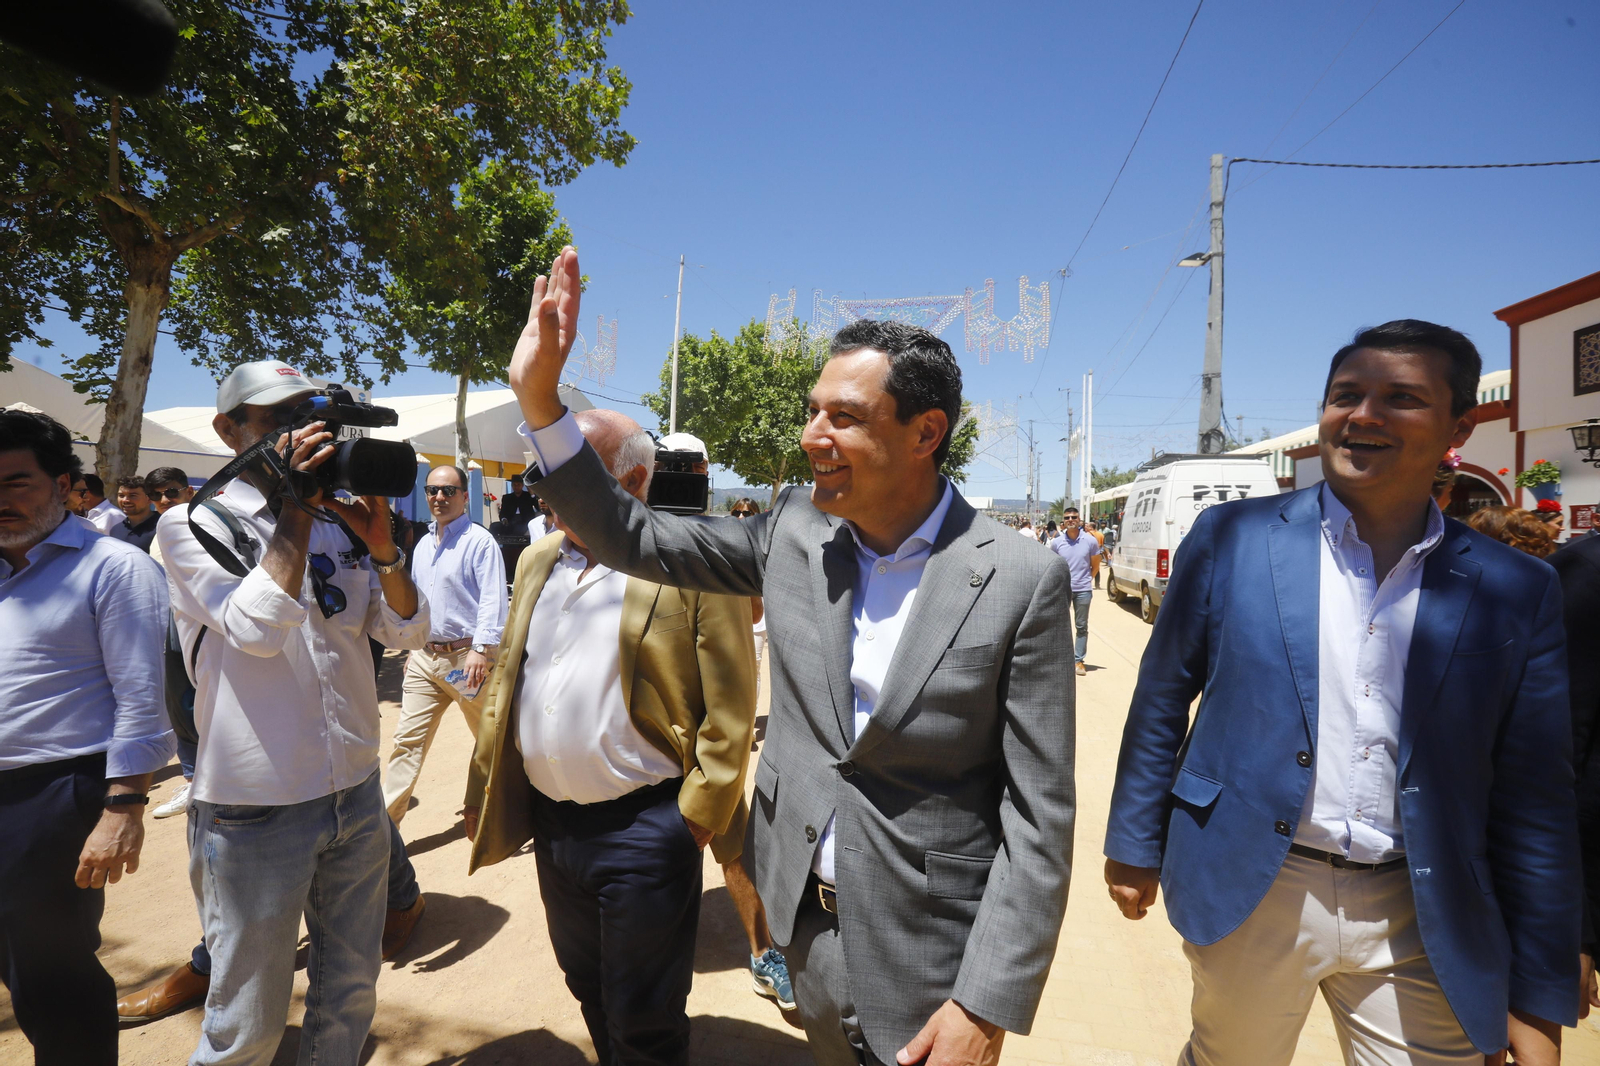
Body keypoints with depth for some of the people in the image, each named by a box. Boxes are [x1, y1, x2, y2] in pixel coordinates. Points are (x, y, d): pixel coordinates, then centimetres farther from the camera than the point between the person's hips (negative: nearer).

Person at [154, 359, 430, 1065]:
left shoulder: (340, 523, 8)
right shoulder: (193, 523, -4)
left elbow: (408, 631, 2)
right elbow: (257, 626, -20)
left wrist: (381, 547, -13)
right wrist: (296, 511, -18)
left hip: (358, 798, 5)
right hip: (255, 812, -4)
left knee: (351, 994, 19)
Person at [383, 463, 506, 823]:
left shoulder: (479, 541, -9)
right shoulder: (423, 545, 15)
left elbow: (493, 601, -16)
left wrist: (480, 649, -24)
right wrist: (413, 649, 20)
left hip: (467, 656, -6)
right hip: (426, 656, 6)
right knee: (407, 739, 3)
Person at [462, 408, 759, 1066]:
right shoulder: (537, 561, 7)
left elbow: (730, 712, -14)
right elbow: (509, 683, 13)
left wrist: (698, 819, -14)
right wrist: (484, 789, 13)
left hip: (643, 831, -6)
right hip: (550, 823, 7)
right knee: (588, 988, 25)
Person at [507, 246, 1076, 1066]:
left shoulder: (1019, 583, -18)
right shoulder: (794, 532, -5)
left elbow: (1039, 814, -15)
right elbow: (635, 539, 1)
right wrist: (539, 397, -8)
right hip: (805, 929, 5)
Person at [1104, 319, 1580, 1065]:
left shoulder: (1516, 592, -2)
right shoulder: (1231, 538, -7)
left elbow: (1531, 802, 1)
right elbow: (1160, 699, 0)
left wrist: (1540, 998, 3)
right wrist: (1134, 846, 3)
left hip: (1423, 919, 1)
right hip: (1249, 891, 0)